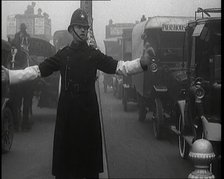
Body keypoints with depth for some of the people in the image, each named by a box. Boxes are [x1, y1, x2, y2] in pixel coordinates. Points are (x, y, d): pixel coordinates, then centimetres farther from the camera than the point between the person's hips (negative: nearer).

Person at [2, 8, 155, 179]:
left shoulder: (94, 54, 4)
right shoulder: (63, 54, 5)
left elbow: (118, 66, -5)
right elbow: (39, 70, 0)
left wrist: (142, 62, -21)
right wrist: (9, 75, -11)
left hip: (88, 107, 0)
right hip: (67, 107, 0)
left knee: (89, 144, 3)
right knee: (65, 144, 0)